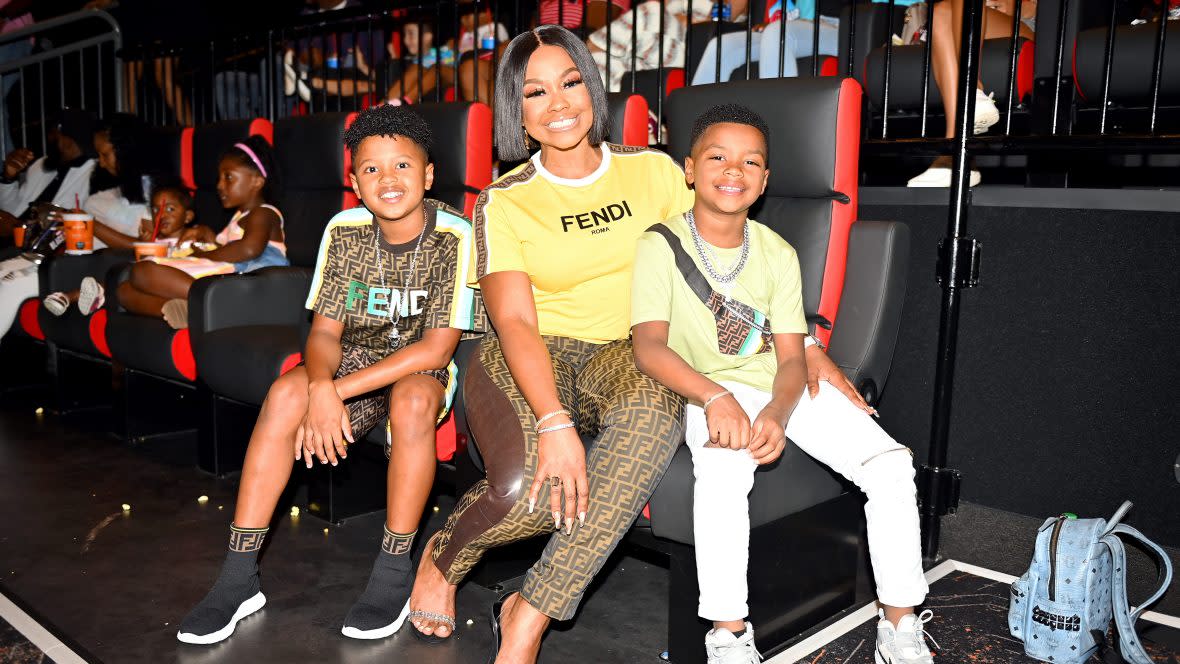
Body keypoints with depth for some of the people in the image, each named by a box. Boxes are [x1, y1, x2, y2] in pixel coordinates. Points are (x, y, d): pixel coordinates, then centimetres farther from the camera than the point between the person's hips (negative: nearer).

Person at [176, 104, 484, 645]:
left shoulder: (455, 236, -18)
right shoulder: (344, 231, -5)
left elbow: (437, 347, -21)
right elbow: (324, 331, -6)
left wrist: (341, 389, -26)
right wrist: (320, 386, -29)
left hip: (421, 370, -3)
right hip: (354, 360, 4)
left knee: (412, 399, -37)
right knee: (287, 392, -25)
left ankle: (394, 573, -20)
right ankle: (239, 576, -16)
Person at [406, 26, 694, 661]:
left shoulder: (653, 171, 8)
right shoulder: (505, 202, 0)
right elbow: (515, 320, -12)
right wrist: (554, 423, -28)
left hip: (619, 353, 2)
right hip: (527, 362, -2)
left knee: (656, 402, -36)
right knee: (530, 489, -33)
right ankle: (442, 557, 6)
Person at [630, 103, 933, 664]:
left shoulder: (778, 253, 6)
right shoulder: (661, 246, -5)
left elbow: (792, 356, 0)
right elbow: (649, 346, -18)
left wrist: (777, 414, -22)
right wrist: (716, 398, -34)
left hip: (785, 387, 4)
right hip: (709, 392, -4)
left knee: (891, 465, -14)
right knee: (722, 470, -36)